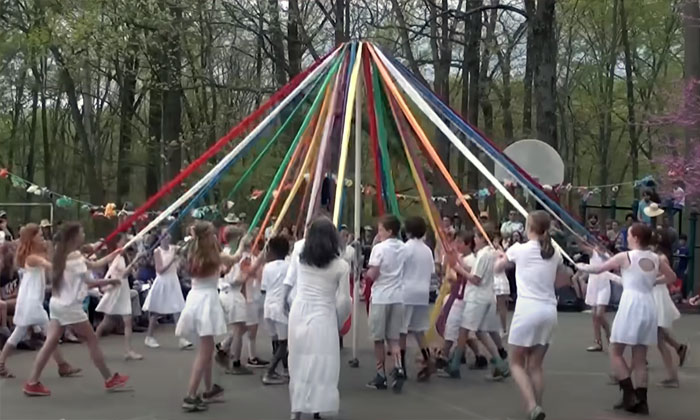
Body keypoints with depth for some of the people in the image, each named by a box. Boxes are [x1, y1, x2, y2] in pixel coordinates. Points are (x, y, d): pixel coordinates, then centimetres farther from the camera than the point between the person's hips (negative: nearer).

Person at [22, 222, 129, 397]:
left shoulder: (64, 254, 14)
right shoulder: (75, 256, -15)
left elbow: (95, 264, 15)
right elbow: (89, 282, -14)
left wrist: (115, 253, 17)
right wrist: (112, 281, -3)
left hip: (57, 303, 9)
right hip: (70, 306, -9)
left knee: (50, 343, 6)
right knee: (92, 340, 3)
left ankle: (32, 382, 2)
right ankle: (110, 379, 13)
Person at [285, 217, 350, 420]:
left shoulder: (300, 258, 3)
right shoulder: (341, 265, -7)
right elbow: (343, 300, -5)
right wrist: (338, 320, 12)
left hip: (298, 313, 4)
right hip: (323, 318, -4)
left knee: (299, 363, 12)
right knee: (321, 365, 3)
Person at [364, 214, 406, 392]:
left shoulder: (379, 248, -12)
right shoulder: (403, 248, 6)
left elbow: (372, 275, -12)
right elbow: (404, 273, 11)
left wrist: (366, 273, 7)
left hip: (380, 297, -5)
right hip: (397, 297, 5)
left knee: (379, 338, 6)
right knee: (394, 337, 8)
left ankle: (381, 376, 12)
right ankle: (398, 368, -13)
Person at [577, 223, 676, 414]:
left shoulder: (625, 256, -7)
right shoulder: (656, 258, 7)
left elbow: (597, 269, 3)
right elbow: (671, 277, 23)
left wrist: (581, 266, 21)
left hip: (631, 305, -5)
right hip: (648, 306, 6)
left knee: (615, 352, 7)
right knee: (640, 358, 11)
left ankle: (629, 394, -3)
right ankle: (641, 401, 11)